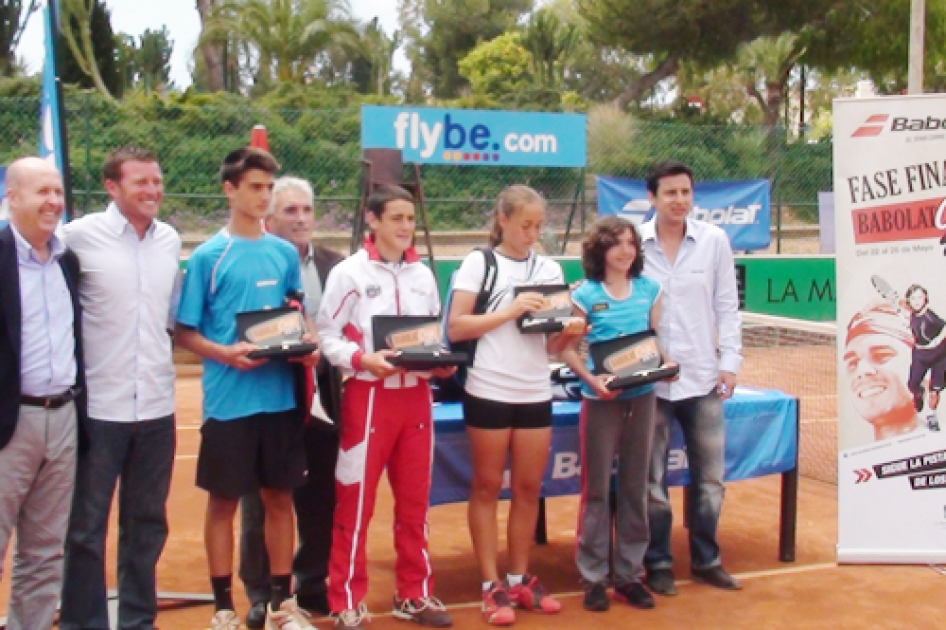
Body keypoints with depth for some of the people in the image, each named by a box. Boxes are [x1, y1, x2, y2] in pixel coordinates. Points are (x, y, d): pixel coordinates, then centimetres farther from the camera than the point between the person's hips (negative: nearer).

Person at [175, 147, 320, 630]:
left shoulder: (285, 253, 6)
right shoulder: (208, 256, -5)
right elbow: (184, 332, -3)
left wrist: (306, 343, -4)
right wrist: (226, 353, -20)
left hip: (281, 397, 4)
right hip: (228, 400, -3)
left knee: (280, 496, 12)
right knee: (224, 501, 7)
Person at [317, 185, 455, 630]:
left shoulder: (423, 275, 12)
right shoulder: (349, 272, -5)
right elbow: (327, 335, -8)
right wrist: (363, 359, -22)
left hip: (416, 396, 5)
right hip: (369, 396, -5)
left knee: (414, 501, 13)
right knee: (355, 503, 0)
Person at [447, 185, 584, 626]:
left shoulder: (549, 269, 10)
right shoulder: (478, 263, -2)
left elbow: (551, 344, 10)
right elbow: (455, 328, -9)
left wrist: (570, 332, -12)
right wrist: (510, 311, -16)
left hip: (536, 393, 4)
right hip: (488, 391, -4)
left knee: (529, 487, 9)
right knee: (487, 487, 5)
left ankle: (520, 579, 22)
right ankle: (492, 586, 12)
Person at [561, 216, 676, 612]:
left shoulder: (649, 290, 6)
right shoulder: (585, 294, -5)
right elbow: (569, 350, -5)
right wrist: (592, 380, -20)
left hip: (642, 397, 4)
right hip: (601, 400, -4)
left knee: (635, 486, 10)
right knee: (597, 488, 3)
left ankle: (630, 574, 21)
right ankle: (594, 577, 13)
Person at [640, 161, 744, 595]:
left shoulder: (714, 241, 1)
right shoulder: (634, 241, -4)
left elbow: (726, 305, 5)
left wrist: (730, 360, -1)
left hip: (702, 376, 2)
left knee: (709, 476, 10)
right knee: (653, 478, 7)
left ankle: (706, 559, 26)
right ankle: (658, 563, 21)